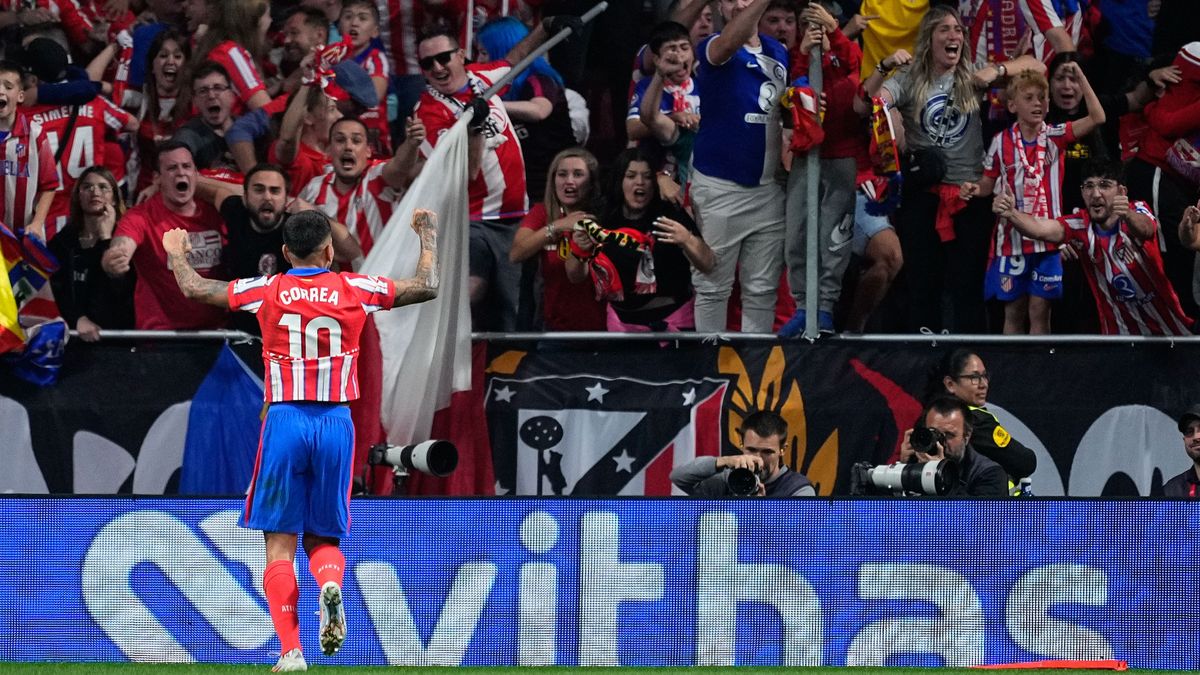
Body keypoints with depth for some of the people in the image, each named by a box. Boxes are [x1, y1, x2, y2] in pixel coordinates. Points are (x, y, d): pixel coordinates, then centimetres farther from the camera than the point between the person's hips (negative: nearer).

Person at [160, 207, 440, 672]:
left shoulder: (266, 291, 2)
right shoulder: (355, 289, 2)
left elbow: (193, 289, 12)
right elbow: (427, 287, 8)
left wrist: (176, 253, 32)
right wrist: (428, 235, 25)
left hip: (285, 423, -1)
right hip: (336, 423, 1)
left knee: (280, 544, 2)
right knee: (323, 537, 13)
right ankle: (330, 584, -22)